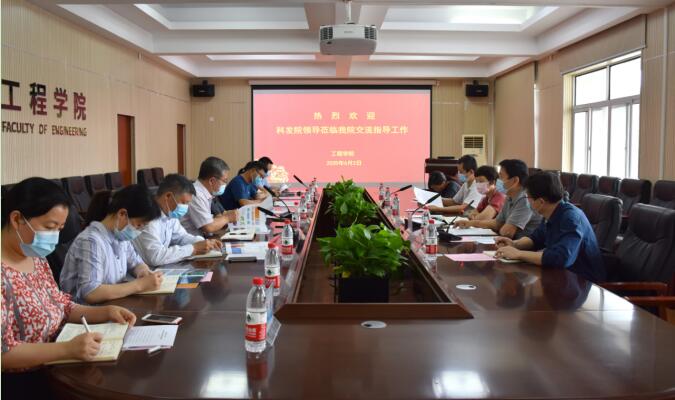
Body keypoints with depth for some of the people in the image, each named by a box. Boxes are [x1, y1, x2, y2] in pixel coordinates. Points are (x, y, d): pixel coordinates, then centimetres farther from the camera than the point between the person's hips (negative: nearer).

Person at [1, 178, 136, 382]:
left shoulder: (37, 260, 6)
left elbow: (63, 307, 15)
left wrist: (107, 312, 0)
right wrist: (67, 349, -33)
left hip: (50, 371, 8)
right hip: (19, 384, -8)